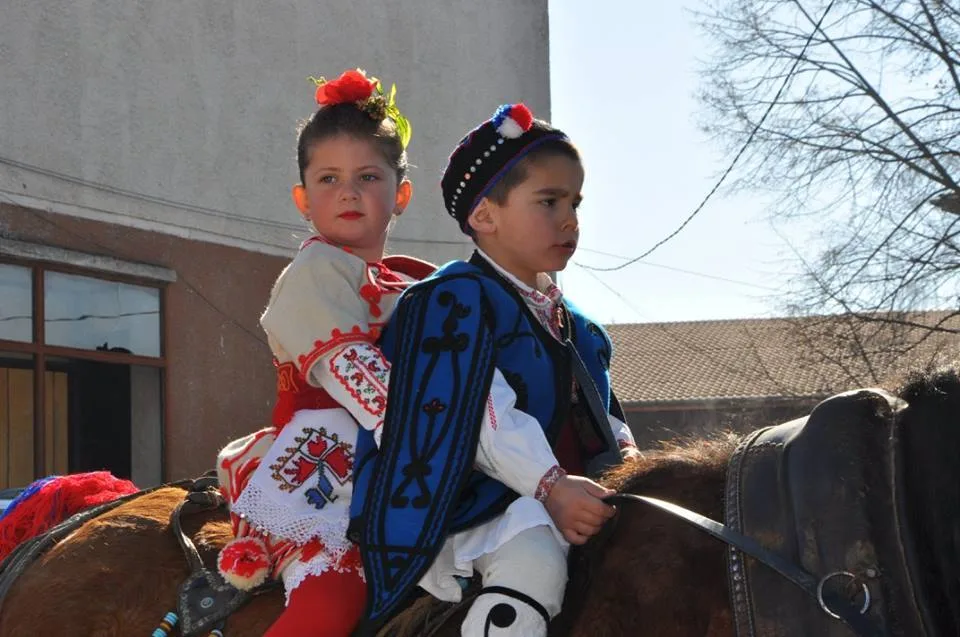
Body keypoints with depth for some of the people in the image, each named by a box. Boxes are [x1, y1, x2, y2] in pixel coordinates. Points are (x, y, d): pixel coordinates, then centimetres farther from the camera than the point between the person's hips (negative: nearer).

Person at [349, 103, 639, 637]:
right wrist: (550, 485, -28)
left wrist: (624, 453, 2)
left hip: (567, 502, 9)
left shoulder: (573, 324, 23)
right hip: (474, 506, -9)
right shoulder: (457, 299, -6)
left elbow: (600, 413, 25)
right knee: (533, 561, -36)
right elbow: (481, 416, -18)